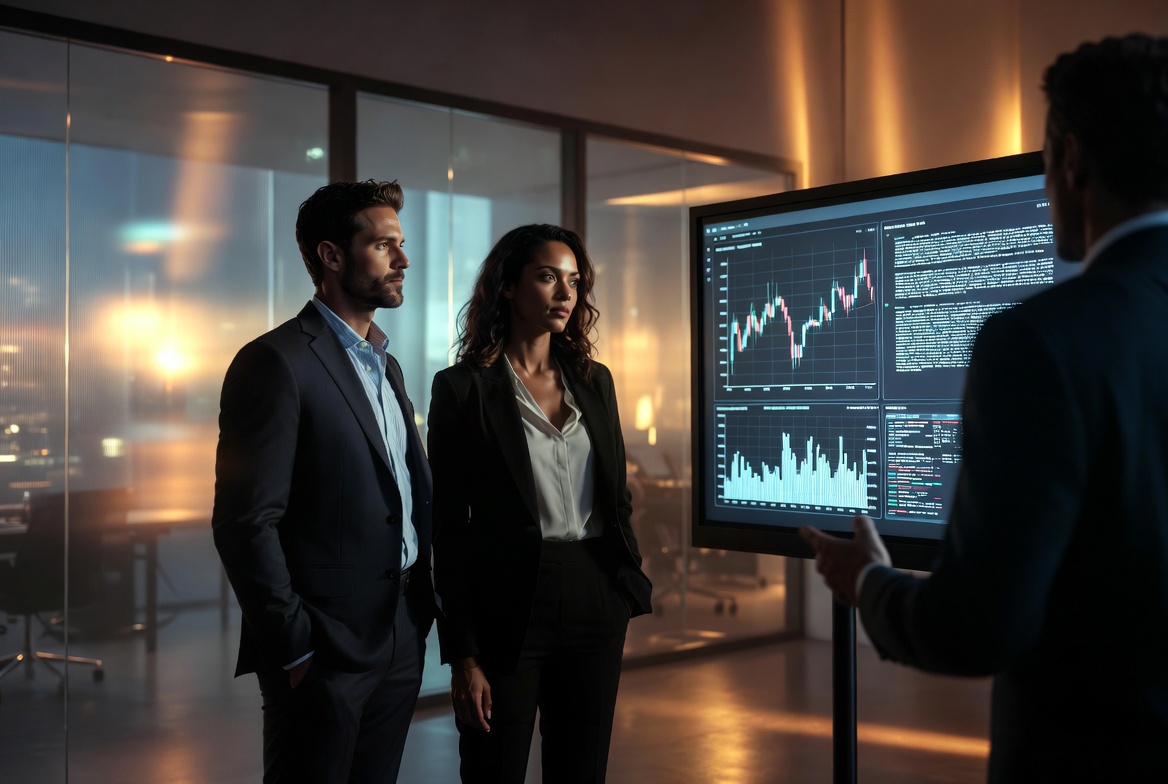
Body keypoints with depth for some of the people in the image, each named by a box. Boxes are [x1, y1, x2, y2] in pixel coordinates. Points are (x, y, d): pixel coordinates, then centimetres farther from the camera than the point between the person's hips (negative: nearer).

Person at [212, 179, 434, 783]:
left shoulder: (386, 366, 15)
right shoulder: (277, 362, -12)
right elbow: (246, 523, -18)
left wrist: (422, 611, 9)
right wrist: (296, 650, -16)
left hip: (402, 640, 8)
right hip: (326, 648, -8)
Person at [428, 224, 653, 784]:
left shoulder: (594, 380, 10)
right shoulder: (463, 387, -5)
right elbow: (449, 528, -7)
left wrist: (631, 584, 8)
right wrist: (461, 656, -10)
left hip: (596, 604, 5)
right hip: (507, 607, -4)